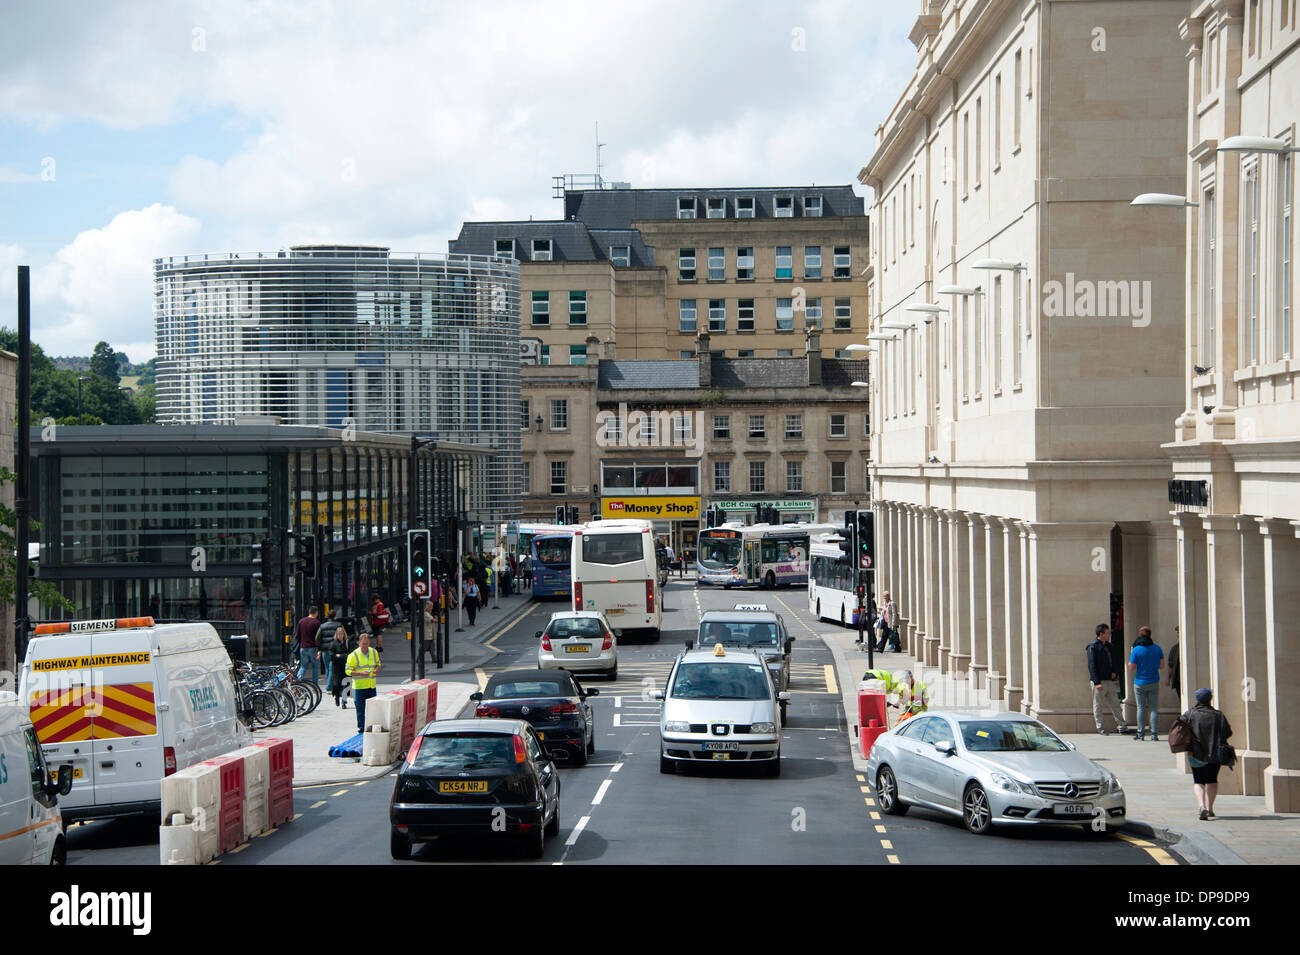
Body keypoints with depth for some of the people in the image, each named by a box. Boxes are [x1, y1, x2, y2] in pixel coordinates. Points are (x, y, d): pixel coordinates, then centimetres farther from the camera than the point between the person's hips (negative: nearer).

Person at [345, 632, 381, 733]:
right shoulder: (353, 655, -9)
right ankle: (361, 728, 9)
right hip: (359, 687, -4)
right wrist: (361, 673, -22)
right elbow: (348, 671, -10)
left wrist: (377, 670, -2)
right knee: (360, 709, -1)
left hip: (372, 686, 4)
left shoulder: (374, 652, 7)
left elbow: (377, 663, 22)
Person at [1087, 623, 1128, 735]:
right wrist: (1097, 682, -20)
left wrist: (1114, 672, 3)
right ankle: (1100, 728, 7)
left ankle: (1122, 727, 9)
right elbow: (1092, 666, -14)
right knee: (1097, 705, 1)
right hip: (1099, 681, -7)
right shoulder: (1093, 647, -8)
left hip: (1109, 680, 7)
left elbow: (1113, 662, 25)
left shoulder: (1108, 646, 16)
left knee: (1115, 704, 7)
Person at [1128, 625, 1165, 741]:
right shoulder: (1157, 648, 0)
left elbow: (1131, 668, -8)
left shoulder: (1136, 650, -10)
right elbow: (1162, 666, 6)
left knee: (1141, 708, 7)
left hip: (1140, 683, -2)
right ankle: (1154, 735, -2)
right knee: (1154, 709, 3)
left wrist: (1131, 656, 6)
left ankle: (1141, 733, 9)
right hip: (1154, 683, 2)